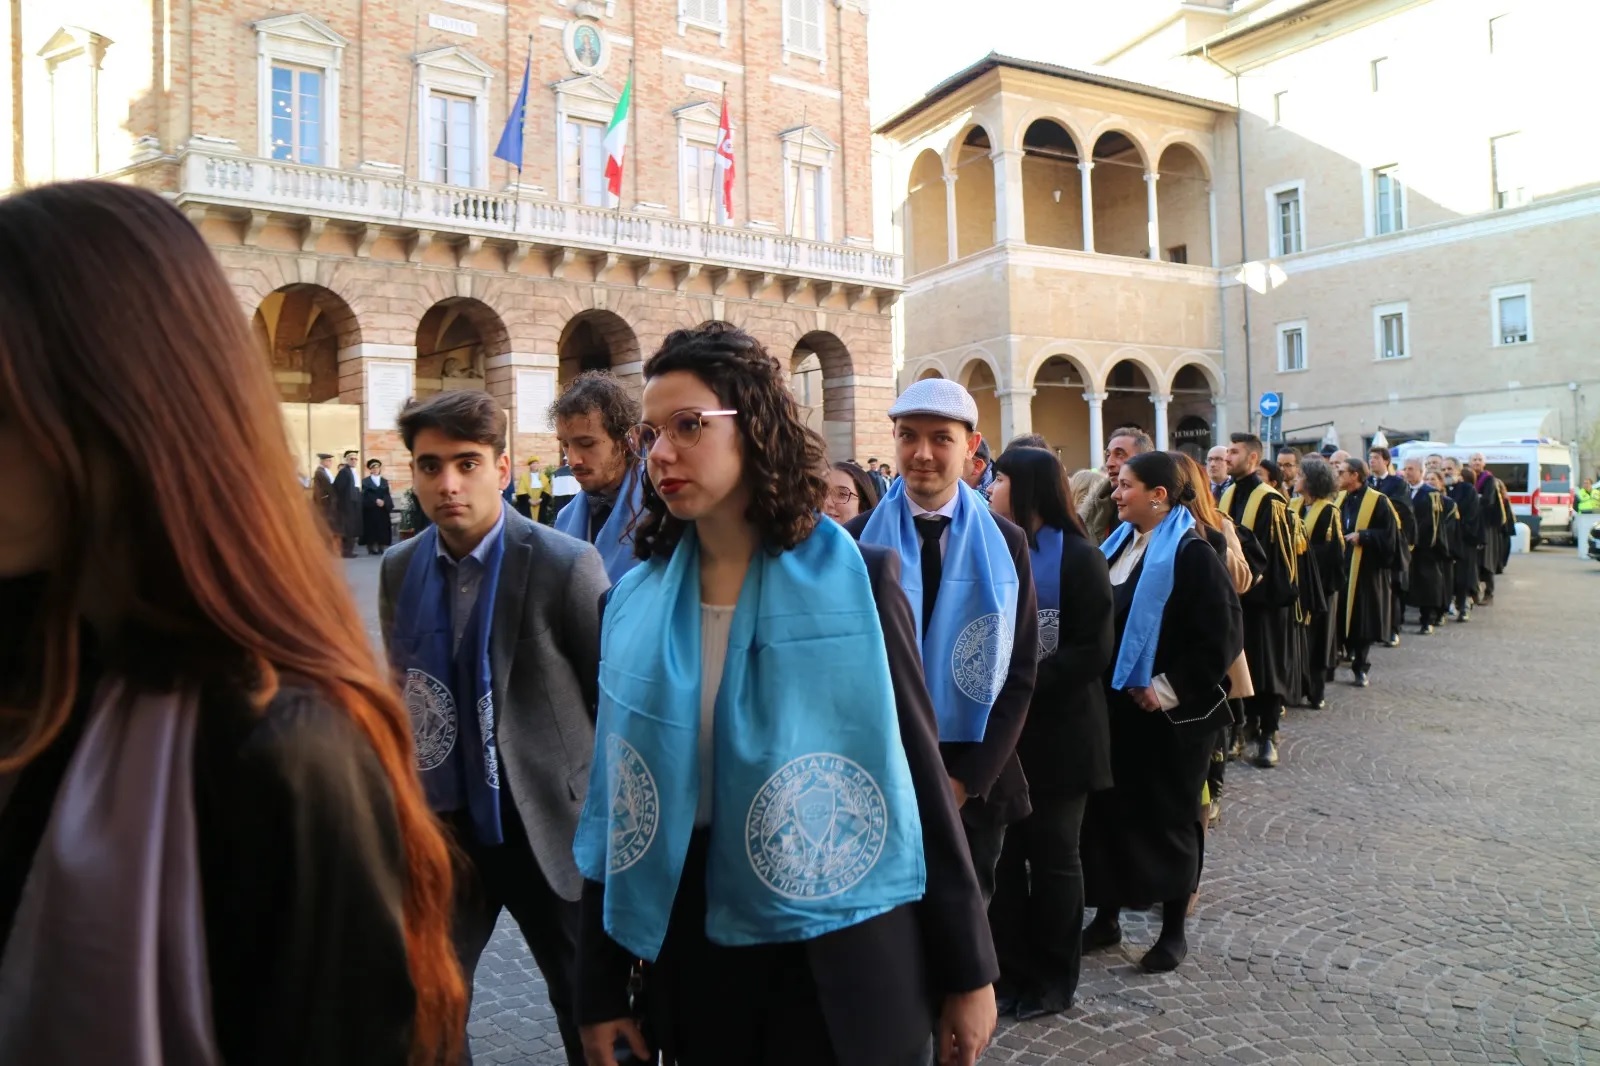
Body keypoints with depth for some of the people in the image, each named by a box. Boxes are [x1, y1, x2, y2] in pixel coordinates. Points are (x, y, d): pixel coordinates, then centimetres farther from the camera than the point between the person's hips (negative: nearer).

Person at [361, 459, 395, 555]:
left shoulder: (384, 481, 14)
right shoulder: (366, 481, 4)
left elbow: (387, 494, 5)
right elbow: (366, 495, -7)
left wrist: (383, 502, -14)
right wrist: (376, 501, -20)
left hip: (383, 508, 3)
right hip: (370, 509, -3)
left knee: (382, 529, 0)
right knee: (371, 528, -4)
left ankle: (381, 548, 3)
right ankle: (371, 548, -2)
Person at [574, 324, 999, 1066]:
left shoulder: (854, 580, -10)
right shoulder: (634, 605, -1)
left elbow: (919, 771, -6)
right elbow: (616, 801, 4)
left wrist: (966, 969, -3)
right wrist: (602, 990, 5)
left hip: (841, 963, -3)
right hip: (688, 961, 3)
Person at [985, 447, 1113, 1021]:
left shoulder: (1077, 555, -8)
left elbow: (1093, 649, -13)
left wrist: (1025, 686, -21)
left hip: (1057, 728, -5)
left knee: (1052, 854, 7)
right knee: (1002, 852, 8)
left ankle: (1053, 978, 22)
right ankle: (1010, 969, 23)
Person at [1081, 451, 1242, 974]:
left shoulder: (1191, 553, -13)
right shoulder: (1118, 545, 8)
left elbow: (1223, 636, -17)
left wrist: (1169, 689, -17)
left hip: (1169, 713, -7)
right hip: (1114, 705, 7)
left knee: (1167, 816, 6)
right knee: (1108, 809, 11)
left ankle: (1173, 931, 22)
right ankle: (1107, 916, 26)